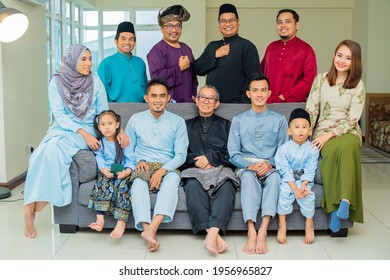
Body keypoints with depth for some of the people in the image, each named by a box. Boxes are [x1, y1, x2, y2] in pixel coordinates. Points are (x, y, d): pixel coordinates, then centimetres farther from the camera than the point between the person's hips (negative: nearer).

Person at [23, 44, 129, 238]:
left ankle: (31, 210, -25)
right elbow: (59, 115, -6)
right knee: (46, 150, -33)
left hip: (87, 131, -1)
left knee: (54, 147, -32)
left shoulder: (95, 80, 2)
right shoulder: (57, 81, 1)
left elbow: (104, 112, 6)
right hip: (62, 128, 1)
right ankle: (29, 210, -27)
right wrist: (83, 133, -18)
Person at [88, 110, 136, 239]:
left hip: (122, 174, -1)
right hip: (106, 173, 1)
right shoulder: (99, 143, 13)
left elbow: (131, 159, 0)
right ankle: (100, 219, -37)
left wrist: (127, 171, -20)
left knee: (123, 184, -31)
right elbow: (99, 159, 0)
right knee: (102, 183, -30)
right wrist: (103, 169, -21)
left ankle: (121, 223, -40)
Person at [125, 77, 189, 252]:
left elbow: (181, 155, 2)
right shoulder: (135, 120, 13)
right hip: (143, 167, 1)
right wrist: (138, 161, -7)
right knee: (138, 183, -35)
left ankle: (151, 228, -50)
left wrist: (162, 170, -15)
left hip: (167, 168, -1)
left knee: (173, 178, -37)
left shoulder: (177, 122, 9)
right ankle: (149, 232, -49)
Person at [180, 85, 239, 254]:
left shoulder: (225, 125, 27)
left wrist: (211, 158, -2)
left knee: (227, 186, -36)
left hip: (220, 169, 0)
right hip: (195, 170, 0)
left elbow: (230, 154, 13)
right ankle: (215, 235, -46)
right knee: (193, 186, -37)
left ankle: (212, 234, -51)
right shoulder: (187, 125, 28)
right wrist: (199, 161, -2)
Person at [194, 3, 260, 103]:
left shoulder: (247, 46, -4)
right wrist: (215, 55, -7)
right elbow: (197, 68, 5)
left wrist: (243, 104, -16)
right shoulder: (212, 46, 12)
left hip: (235, 105, -4)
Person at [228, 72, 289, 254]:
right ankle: (251, 232, -48)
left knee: (275, 176, -35)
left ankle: (262, 231, -45)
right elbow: (233, 153, 7)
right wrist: (250, 165, -12)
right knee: (249, 177, -36)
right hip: (246, 166, 0)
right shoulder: (238, 120, 14)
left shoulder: (279, 120, 15)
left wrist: (270, 164, -13)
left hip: (270, 168, 0)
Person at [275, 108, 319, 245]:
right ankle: (282, 224, -18)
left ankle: (309, 223, -5)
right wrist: (295, 188, -23)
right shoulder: (283, 149, -11)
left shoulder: (312, 149, -6)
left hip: (304, 179, 1)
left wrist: (303, 185, -23)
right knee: (284, 191, -29)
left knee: (308, 194, -25)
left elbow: (310, 171, -8)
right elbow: (285, 171, -14)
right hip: (287, 179, -1)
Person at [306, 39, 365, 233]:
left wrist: (329, 135, -15)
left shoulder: (358, 86, 3)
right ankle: (334, 206, -30)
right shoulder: (321, 79, 7)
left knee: (346, 147, -38)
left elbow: (352, 119, -4)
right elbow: (311, 110, 5)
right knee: (332, 152, -34)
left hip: (347, 131, -1)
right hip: (323, 131, 1)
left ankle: (345, 200, -42)